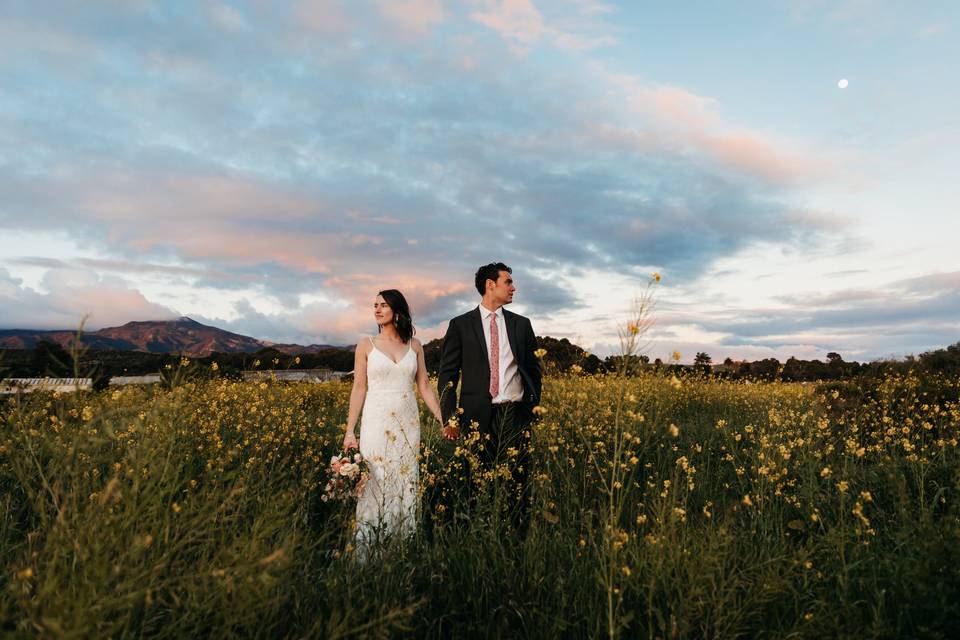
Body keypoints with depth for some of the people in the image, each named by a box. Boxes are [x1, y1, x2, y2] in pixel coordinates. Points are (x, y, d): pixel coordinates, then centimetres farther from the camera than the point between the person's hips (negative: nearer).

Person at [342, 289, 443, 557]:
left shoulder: (414, 345, 7)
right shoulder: (366, 345, 1)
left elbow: (425, 387, 8)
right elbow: (359, 389, 0)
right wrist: (350, 431, -4)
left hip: (408, 423, 3)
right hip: (377, 423, -2)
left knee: (406, 483, 7)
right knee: (375, 482, -2)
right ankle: (366, 550, 11)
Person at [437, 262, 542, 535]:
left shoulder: (522, 324, 11)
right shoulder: (460, 325, 3)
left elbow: (534, 370, 16)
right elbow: (446, 375, 1)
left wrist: (533, 407, 7)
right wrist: (449, 419, -6)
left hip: (516, 415, 2)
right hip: (479, 416, -1)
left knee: (518, 482, 1)